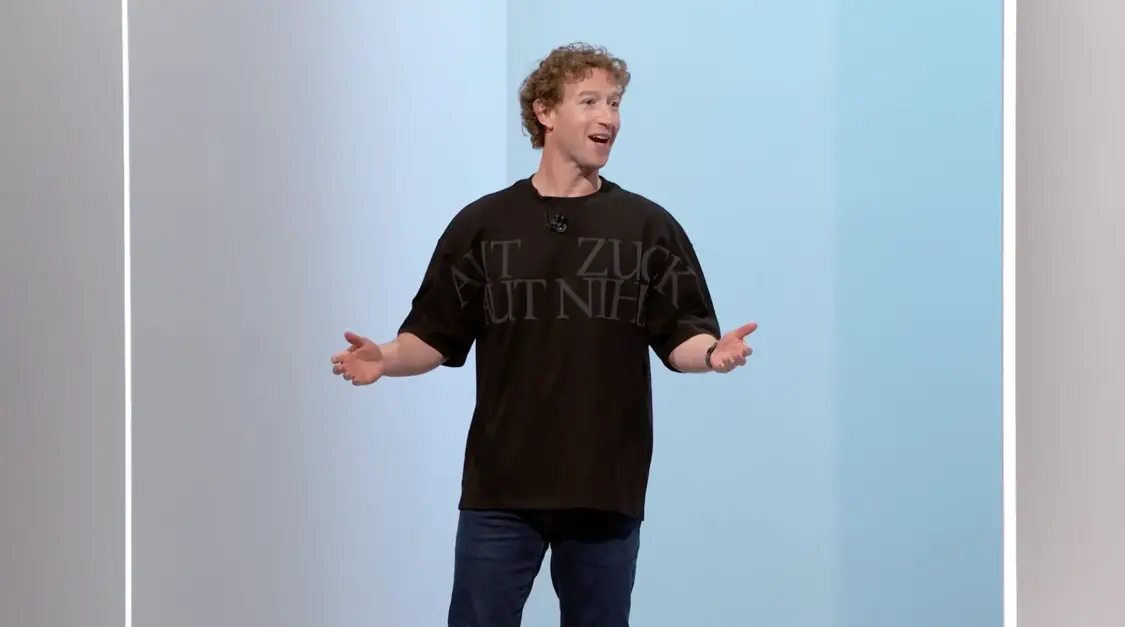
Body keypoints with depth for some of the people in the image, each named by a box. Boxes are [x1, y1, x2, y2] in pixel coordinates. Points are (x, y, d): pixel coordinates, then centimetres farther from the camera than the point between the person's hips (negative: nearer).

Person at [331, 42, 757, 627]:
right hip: (499, 489, 0)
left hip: (607, 489, 0)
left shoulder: (648, 227, 5)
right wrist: (386, 357, -14)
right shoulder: (482, 223, 5)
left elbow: (679, 336, 1)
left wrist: (711, 352, -21)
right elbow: (437, 335, 5)